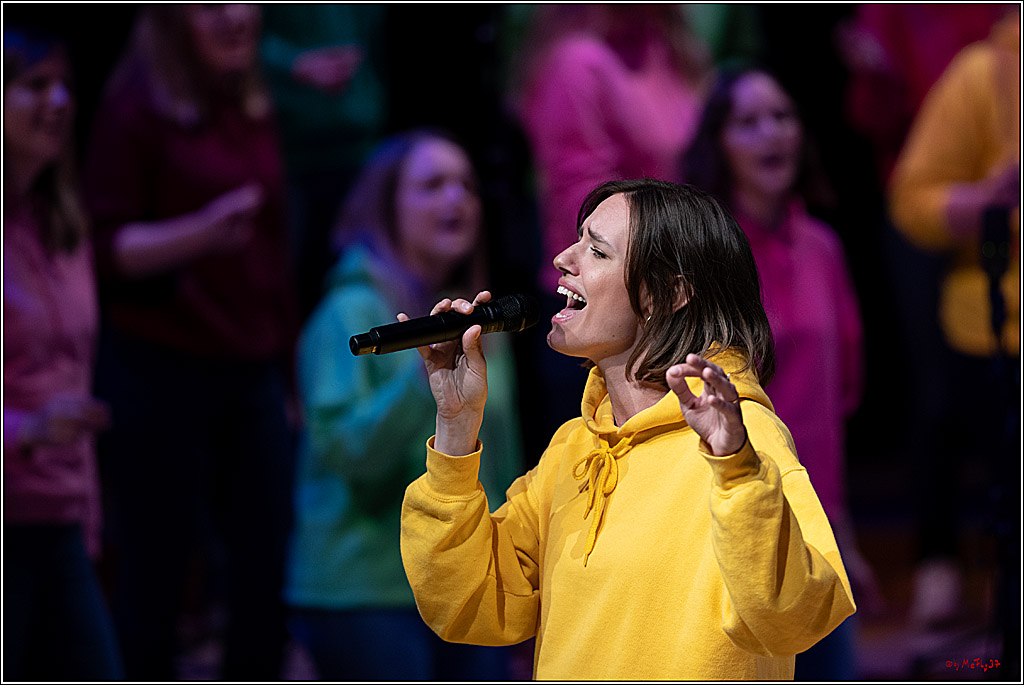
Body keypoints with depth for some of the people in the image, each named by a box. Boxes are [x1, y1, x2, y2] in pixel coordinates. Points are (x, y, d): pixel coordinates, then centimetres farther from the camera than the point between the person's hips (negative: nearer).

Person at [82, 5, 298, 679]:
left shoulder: (254, 110, 12)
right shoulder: (138, 105, -6)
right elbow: (109, 249, -10)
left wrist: (288, 373, 17)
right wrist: (200, 232, -26)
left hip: (251, 374, 6)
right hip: (159, 373, -6)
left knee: (269, 576, 3)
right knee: (155, 578, -1)